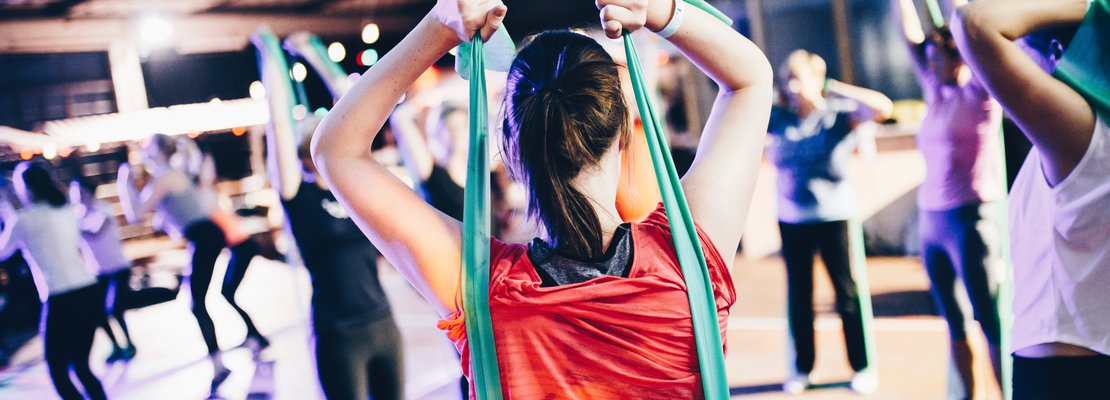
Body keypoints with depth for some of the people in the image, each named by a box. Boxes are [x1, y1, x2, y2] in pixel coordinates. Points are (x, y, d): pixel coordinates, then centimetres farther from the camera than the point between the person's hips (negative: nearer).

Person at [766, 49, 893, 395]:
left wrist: (836, 89, -19)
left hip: (834, 216, -3)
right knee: (798, 297, 11)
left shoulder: (838, 113, -7)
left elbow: (883, 108, -22)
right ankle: (802, 367, 24)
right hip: (792, 220, 3)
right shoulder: (778, 119, 1)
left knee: (847, 293, 4)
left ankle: (862, 367, 17)